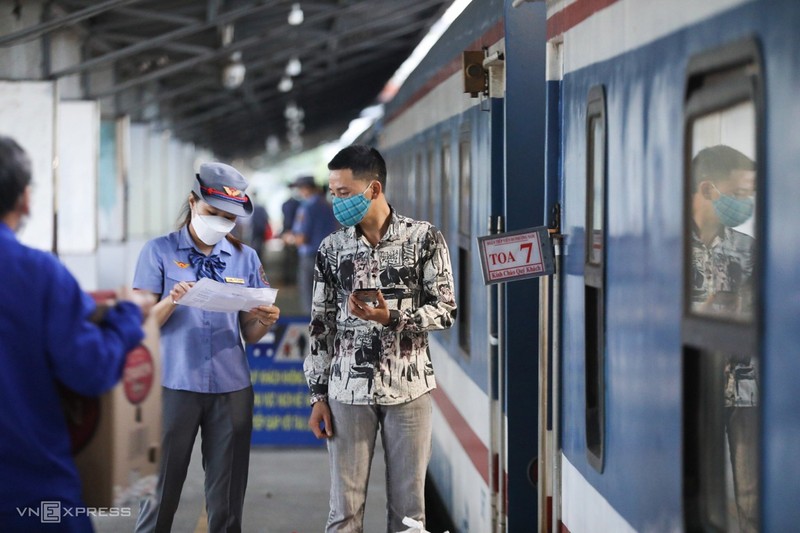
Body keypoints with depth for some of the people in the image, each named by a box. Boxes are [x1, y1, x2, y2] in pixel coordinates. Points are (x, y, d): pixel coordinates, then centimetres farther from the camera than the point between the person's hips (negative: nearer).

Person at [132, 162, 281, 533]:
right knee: (161, 492, -1)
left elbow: (249, 335, 10)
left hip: (231, 388, 3)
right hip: (175, 386, -2)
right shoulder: (159, 252, 1)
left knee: (227, 500, 4)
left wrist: (265, 321, -12)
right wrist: (172, 301, -22)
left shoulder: (246, 258, 10)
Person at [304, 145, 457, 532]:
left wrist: (392, 318, -20)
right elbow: (321, 325, 9)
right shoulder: (332, 248, 5)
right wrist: (318, 396, 5)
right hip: (348, 390, 2)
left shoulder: (423, 238, -3)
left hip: (408, 388, -2)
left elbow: (445, 310, -3)